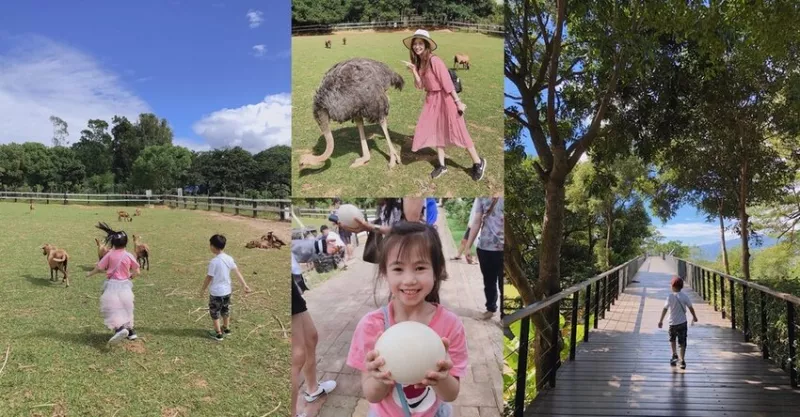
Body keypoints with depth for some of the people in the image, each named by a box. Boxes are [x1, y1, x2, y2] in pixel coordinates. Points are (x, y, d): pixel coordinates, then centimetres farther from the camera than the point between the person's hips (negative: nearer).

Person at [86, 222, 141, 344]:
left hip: (112, 285, -3)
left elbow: (99, 268, -4)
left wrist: (90, 273, 15)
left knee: (112, 308, -9)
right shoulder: (129, 256, -3)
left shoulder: (110, 254, -7)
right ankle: (130, 331, 25)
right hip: (125, 285, 3)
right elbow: (136, 272, 0)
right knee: (125, 308, 19)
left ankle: (120, 328, -33)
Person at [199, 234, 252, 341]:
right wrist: (245, 285, 2)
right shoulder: (229, 259, -5)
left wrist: (203, 289, -3)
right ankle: (226, 328, 40)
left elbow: (209, 277, -16)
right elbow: (237, 272, -2)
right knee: (225, 310, 24)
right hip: (227, 290, 6)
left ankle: (218, 334, 16)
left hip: (216, 292, -6)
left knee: (214, 313, 11)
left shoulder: (214, 262, -23)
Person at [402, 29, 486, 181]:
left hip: (445, 98, -8)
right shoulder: (419, 63, 6)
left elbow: (447, 82, -20)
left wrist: (458, 102, -19)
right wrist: (414, 71, -12)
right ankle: (442, 165, 24)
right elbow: (420, 85, 2)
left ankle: (478, 163, 9)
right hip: (432, 99, 8)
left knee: (458, 131, -3)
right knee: (436, 131, 12)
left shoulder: (434, 61, -19)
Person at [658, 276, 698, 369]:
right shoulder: (684, 296, -6)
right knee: (682, 342, 7)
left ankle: (674, 354, 13)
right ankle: (682, 360, 4)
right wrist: (694, 316, 19)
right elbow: (691, 308, 1)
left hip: (673, 323, -1)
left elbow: (665, 309, -12)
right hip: (683, 322, 1)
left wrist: (661, 320, -4)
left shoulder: (670, 296, -11)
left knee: (672, 339, 23)